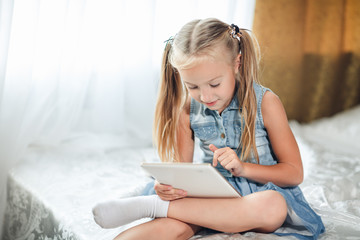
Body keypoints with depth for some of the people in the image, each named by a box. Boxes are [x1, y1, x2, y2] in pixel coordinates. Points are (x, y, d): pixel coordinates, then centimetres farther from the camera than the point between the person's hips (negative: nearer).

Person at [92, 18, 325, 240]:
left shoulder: (265, 102, -9)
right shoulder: (187, 110, 0)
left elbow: (295, 173, -5)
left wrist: (243, 167, -20)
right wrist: (168, 185, -19)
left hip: (264, 193, -1)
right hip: (216, 197, 2)